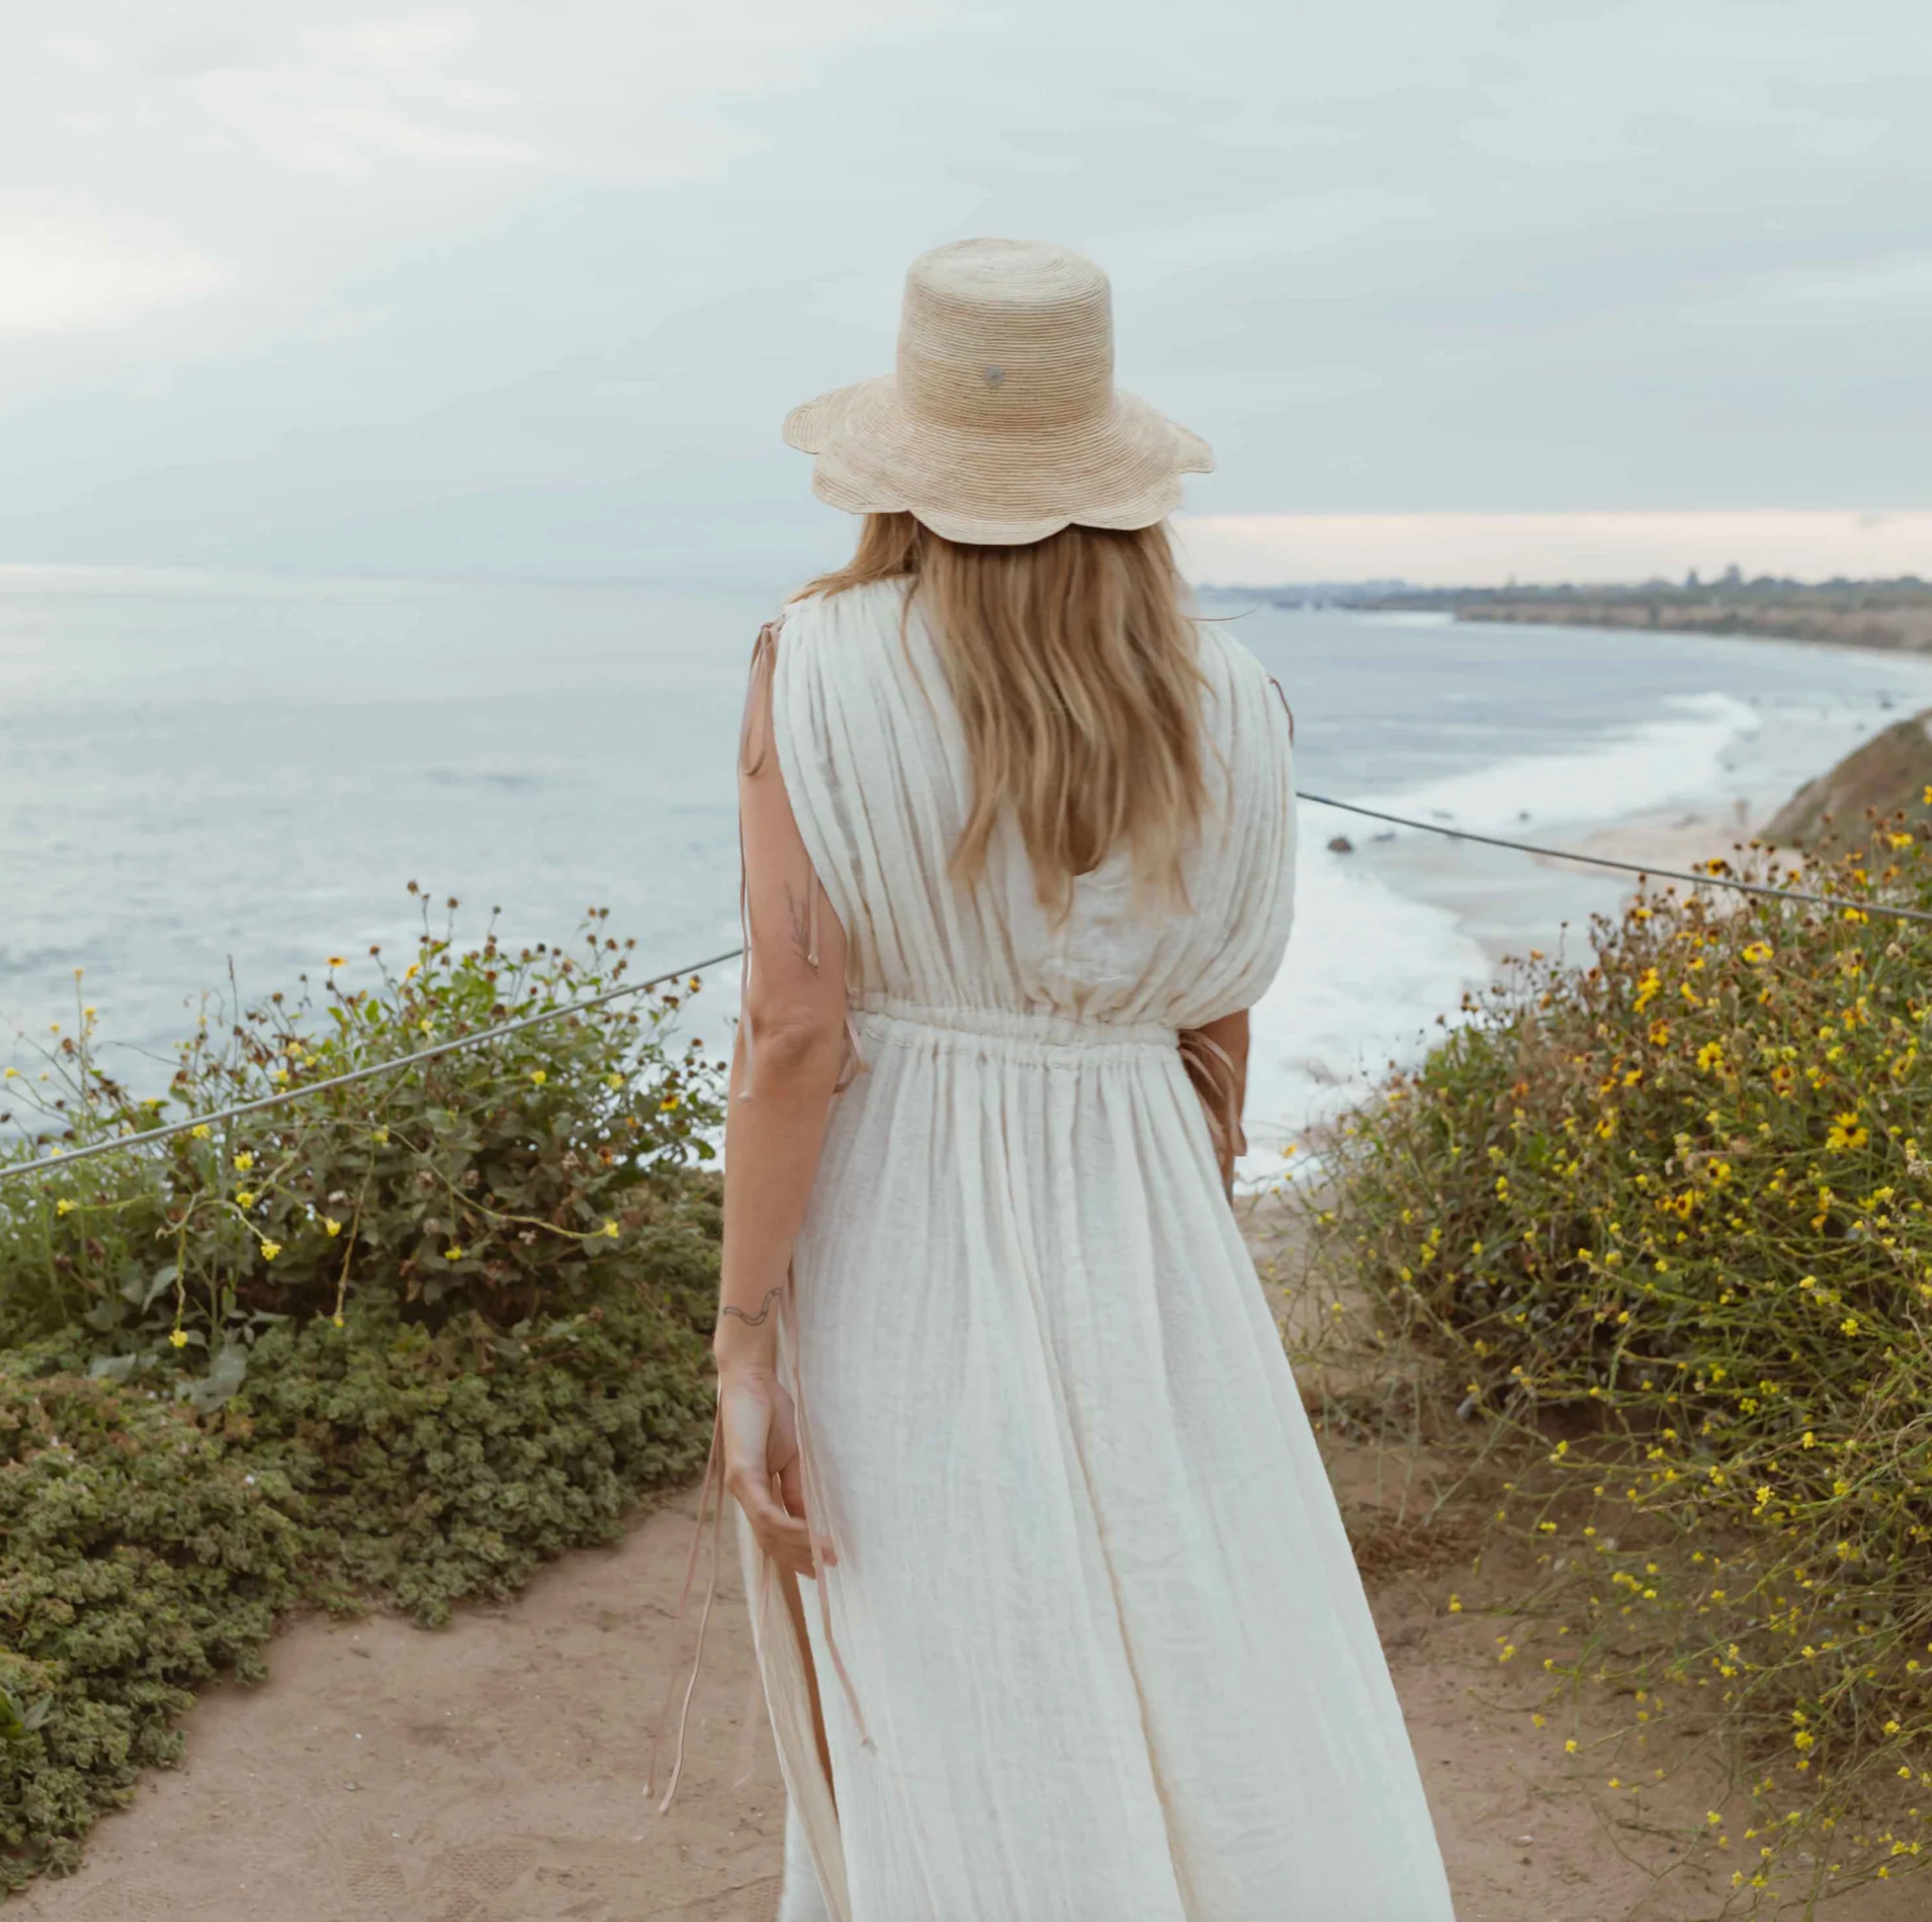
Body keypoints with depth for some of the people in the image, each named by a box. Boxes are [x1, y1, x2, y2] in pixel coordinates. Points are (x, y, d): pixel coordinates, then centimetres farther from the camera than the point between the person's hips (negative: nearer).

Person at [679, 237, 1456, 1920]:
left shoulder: (819, 668, -11)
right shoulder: (1224, 705, -3)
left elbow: (792, 1028, -17)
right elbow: (1214, 1040, 4)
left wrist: (742, 1345, -12)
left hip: (887, 1261, -1)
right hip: (1131, 1257, 2)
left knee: (940, 1753, 12)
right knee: (1260, 1785, 10)